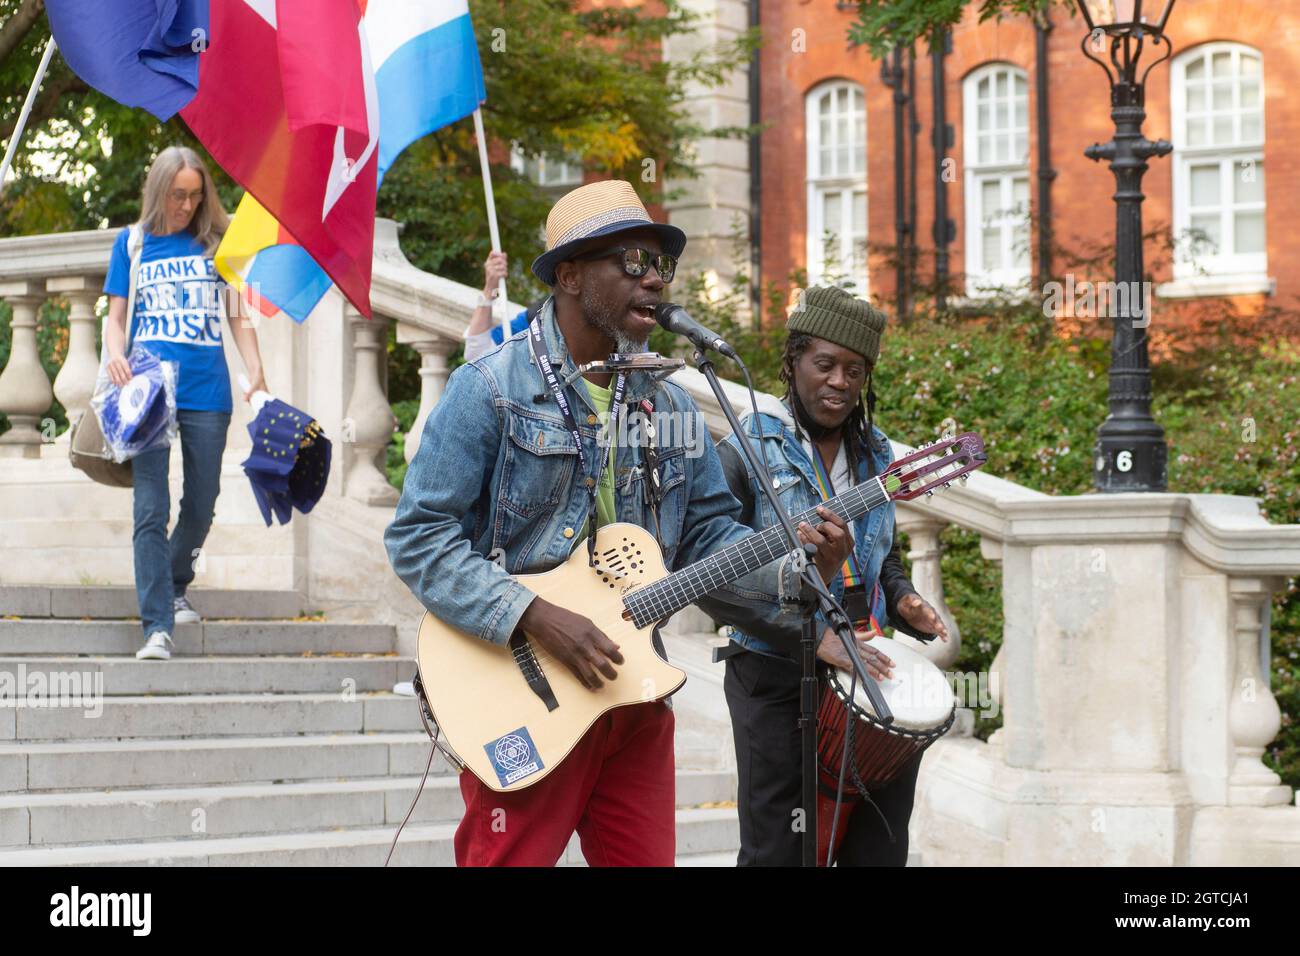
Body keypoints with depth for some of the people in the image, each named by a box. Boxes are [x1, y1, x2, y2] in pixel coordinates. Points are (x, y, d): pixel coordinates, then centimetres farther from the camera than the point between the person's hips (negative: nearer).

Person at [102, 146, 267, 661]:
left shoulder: (217, 243, 10)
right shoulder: (132, 244, 11)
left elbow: (238, 315, 12)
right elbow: (116, 316, 11)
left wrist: (256, 372, -2)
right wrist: (116, 353, -11)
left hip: (207, 391, 1)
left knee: (201, 505, 10)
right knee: (151, 510, -10)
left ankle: (176, 587, 37)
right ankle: (158, 626, -13)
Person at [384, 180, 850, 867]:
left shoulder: (667, 404, 12)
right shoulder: (490, 388, -8)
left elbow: (708, 535, 12)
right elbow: (418, 537, -12)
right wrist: (536, 618, -21)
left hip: (633, 691, 6)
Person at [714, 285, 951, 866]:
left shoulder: (873, 454, 13)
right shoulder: (747, 452, -7)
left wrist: (901, 600, 4)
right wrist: (813, 634, -25)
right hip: (776, 681, -5)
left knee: (880, 850, 5)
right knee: (776, 851, -2)